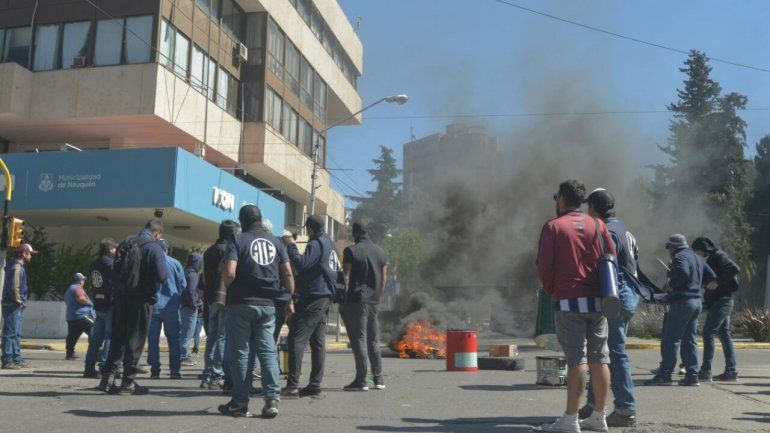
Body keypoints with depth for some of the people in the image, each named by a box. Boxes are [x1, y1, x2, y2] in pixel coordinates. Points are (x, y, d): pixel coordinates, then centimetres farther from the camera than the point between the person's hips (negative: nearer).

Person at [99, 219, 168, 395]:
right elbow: (162, 276, -18)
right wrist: (165, 266, 1)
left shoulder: (125, 245, 11)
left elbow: (114, 273, 15)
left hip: (121, 297, 6)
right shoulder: (154, 248, -11)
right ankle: (128, 381, 5)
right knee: (136, 339, 2)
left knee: (118, 337, 14)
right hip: (141, 299, -6)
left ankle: (107, 377, 14)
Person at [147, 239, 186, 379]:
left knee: (153, 340, 7)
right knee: (174, 339, 6)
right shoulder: (175, 263, -2)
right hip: (171, 306, 0)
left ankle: (154, 370, 7)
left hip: (152, 306, 1)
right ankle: (175, 370, 4)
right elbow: (183, 285, 1)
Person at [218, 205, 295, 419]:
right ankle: (272, 399, -2)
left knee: (240, 352, 5)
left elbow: (229, 273, -17)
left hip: (241, 304, -3)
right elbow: (288, 274, 3)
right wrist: (289, 299, 11)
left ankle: (240, 402, 9)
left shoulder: (238, 241, -4)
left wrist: (227, 284, 5)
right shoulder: (275, 242, 8)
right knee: (268, 351, 6)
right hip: (268, 305, 3)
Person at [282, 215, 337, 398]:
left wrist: (291, 245, -11)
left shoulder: (315, 244, -11)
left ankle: (292, 386, -13)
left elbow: (301, 265, -23)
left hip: (312, 299, -10)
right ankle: (315, 385, 12)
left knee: (297, 340, -10)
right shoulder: (330, 244, 18)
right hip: (325, 298, 10)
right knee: (318, 342, 9)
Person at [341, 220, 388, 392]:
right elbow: (384, 278, 13)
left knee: (359, 340, -3)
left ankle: (361, 380, -2)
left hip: (357, 300, -6)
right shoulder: (380, 252, 11)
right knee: (373, 340, 12)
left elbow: (346, 277, -10)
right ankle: (378, 379, 14)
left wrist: (343, 300, -7)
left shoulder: (351, 251, -7)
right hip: (374, 302, 6)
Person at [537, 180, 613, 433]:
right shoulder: (597, 225, 10)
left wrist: (550, 290, 6)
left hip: (569, 300, -4)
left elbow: (544, 265, -9)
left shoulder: (553, 226, -3)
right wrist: (602, 288, 16)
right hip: (597, 300, 5)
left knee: (576, 359, -6)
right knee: (599, 358, 8)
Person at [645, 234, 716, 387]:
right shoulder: (697, 258, 20)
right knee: (690, 340, 11)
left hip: (682, 301, -9)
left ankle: (664, 375, -7)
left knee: (670, 340, -7)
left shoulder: (680, 257, -9)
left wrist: (670, 285, -14)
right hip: (697, 301, 9)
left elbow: (683, 273, -28)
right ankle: (692, 376, 11)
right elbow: (712, 280, 18)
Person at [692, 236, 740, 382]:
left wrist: (718, 282, -20)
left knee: (708, 333, -10)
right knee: (724, 334, 9)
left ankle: (706, 370, -9)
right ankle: (731, 371, 12)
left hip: (722, 300, -10)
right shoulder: (712, 258, 19)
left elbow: (734, 269, -24)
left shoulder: (719, 256, -10)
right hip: (719, 301, 10)